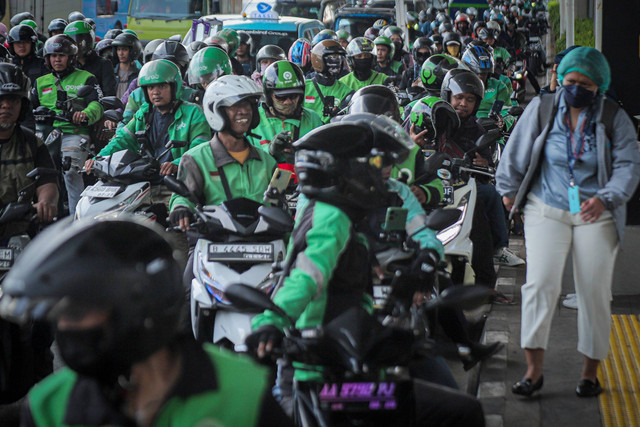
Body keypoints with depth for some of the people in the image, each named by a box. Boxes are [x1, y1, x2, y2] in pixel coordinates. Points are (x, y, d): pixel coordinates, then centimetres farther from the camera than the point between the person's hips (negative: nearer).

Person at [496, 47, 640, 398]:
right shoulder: (542, 109, -1)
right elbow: (516, 153, 11)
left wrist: (606, 199, -21)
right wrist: (510, 190, 18)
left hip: (596, 214, 0)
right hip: (546, 210, 0)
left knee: (594, 290, 0)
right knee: (540, 282, -13)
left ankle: (590, 372, 13)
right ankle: (534, 369, -8)